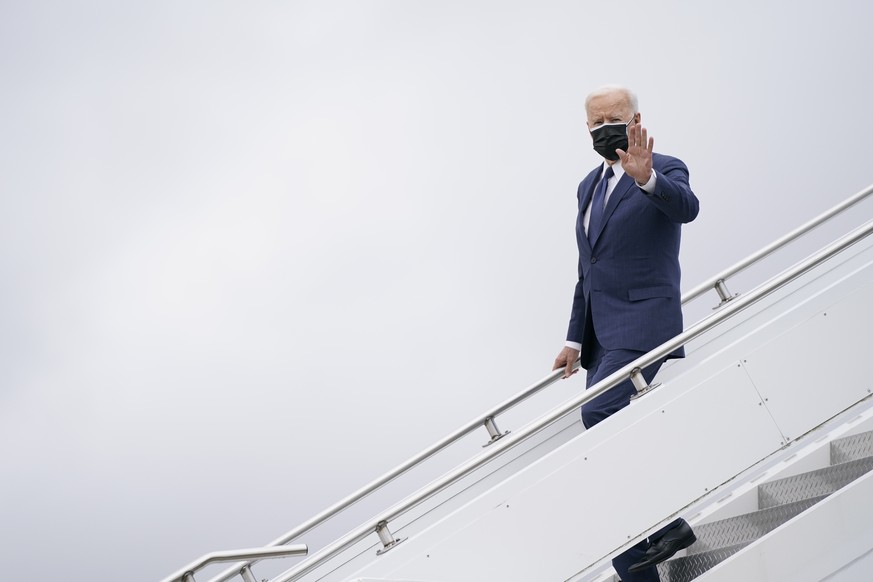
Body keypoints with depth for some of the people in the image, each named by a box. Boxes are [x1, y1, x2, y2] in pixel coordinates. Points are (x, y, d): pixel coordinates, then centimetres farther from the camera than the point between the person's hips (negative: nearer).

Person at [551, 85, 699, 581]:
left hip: (643, 322, -8)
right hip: (601, 333, 8)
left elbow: (686, 207, -27)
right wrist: (575, 339, 18)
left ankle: (665, 521, -12)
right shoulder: (590, 186, 19)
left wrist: (646, 177, -46)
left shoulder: (665, 170, -3)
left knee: (600, 414, -26)